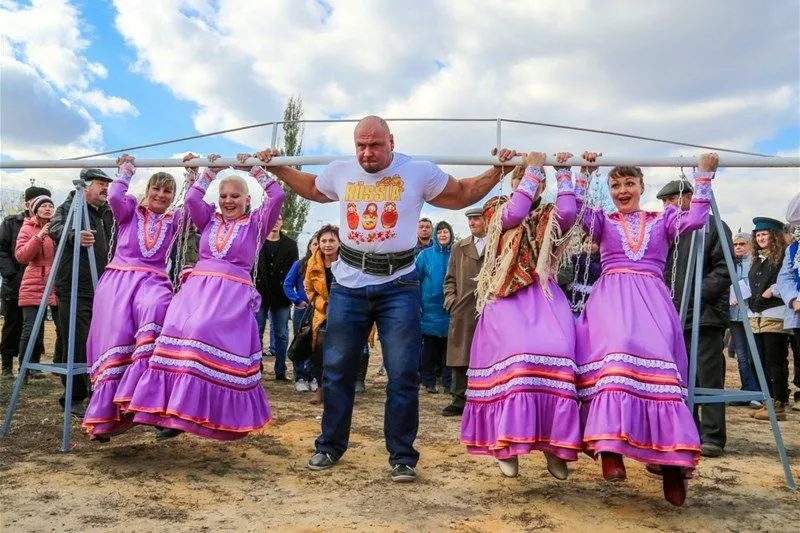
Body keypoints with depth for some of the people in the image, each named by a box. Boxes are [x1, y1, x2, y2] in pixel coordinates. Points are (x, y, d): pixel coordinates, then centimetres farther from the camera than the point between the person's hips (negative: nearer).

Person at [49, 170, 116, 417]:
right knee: (78, 345, -7)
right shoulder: (69, 207, -4)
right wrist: (74, 235, -46)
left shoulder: (108, 213, 17)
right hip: (76, 289, -7)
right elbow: (56, 227, -26)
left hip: (102, 289, 7)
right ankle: (73, 398, 6)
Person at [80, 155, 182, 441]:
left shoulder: (174, 220, 19)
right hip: (118, 279, 0)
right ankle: (103, 414, -14)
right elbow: (115, 197, -5)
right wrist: (126, 170, 7)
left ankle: (138, 394, -41)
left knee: (156, 311, -35)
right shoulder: (130, 211, 15)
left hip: (152, 281, 0)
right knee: (115, 336, -17)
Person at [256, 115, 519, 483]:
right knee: (337, 369, 10)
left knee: (403, 375, -1)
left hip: (398, 286, -2)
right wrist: (277, 167, 23)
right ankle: (330, 445, 27)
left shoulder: (419, 172, -3)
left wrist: (498, 171, -1)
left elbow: (462, 195, 9)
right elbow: (310, 188, 27)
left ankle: (402, 456, 13)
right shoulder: (340, 172, 5)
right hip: (348, 285, 3)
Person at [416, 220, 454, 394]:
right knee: (430, 346, 6)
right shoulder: (425, 254, 2)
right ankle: (429, 381, 15)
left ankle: (448, 381, 16)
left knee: (449, 345, 7)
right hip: (430, 308, -1)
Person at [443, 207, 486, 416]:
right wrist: (451, 301, 3)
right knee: (460, 357, 4)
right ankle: (459, 400, 12)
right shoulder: (459, 247, 16)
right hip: (463, 311, 3)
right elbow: (450, 278, 16)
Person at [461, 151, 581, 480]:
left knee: (554, 355, -20)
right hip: (506, 296, -2)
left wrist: (563, 173, 3)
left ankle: (552, 444, -14)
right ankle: (506, 442, -15)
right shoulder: (497, 210, 13)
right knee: (513, 355, -24)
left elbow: (569, 213, -5)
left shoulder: (549, 218, 18)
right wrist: (532, 168, -4)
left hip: (543, 297, 2)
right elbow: (514, 214, -10)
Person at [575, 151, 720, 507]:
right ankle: (609, 443, -37)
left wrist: (704, 174, 6)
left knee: (656, 357, -22)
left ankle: (670, 460, -19)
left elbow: (695, 220, 4)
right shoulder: (603, 221, 22)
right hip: (611, 297, 0)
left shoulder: (662, 219, 22)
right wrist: (584, 172, 4)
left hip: (652, 300, 1)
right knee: (614, 348, -30)